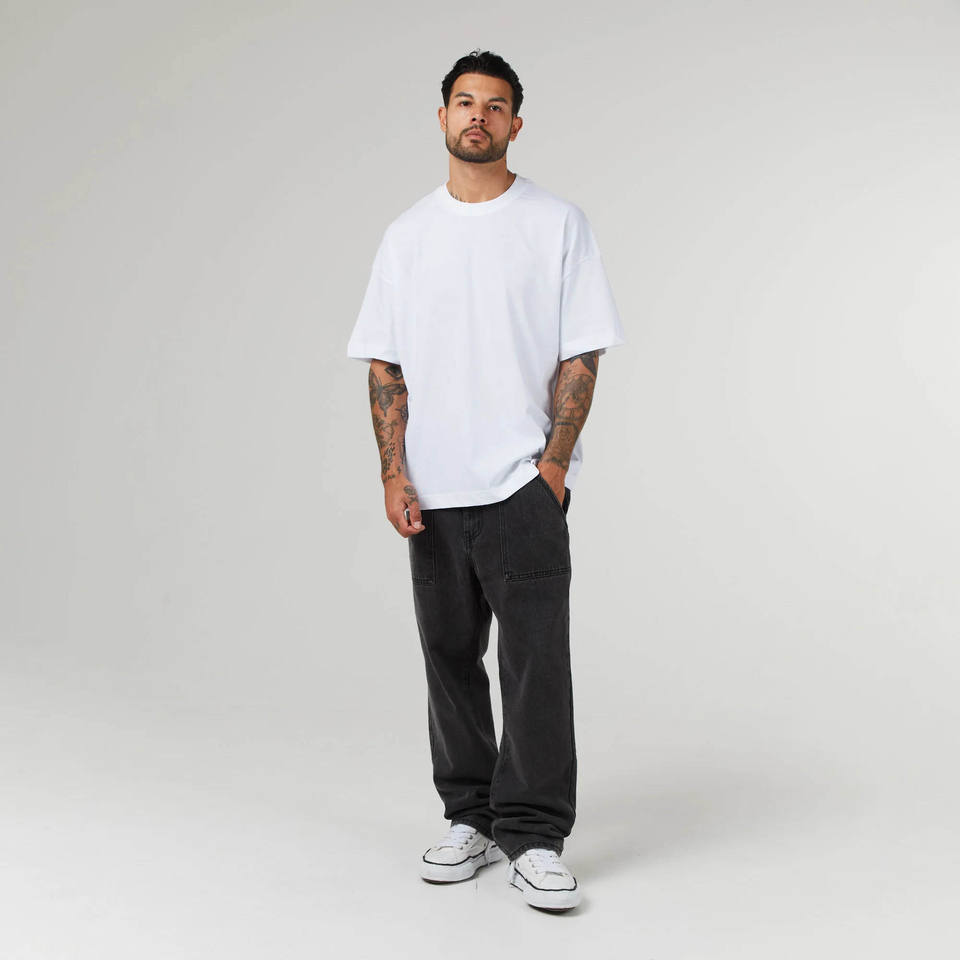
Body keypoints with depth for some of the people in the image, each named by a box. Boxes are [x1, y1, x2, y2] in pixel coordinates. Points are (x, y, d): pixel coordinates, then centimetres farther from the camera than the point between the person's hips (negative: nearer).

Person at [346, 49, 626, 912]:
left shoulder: (557, 223, 1)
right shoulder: (408, 234, 10)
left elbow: (581, 356, -3)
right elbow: (385, 363, 7)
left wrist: (553, 466, -12)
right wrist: (393, 475, -3)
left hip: (522, 486, -4)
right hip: (432, 492, 4)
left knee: (536, 660, -7)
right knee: (451, 656, 11)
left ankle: (535, 839, 2)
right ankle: (472, 818, 25)